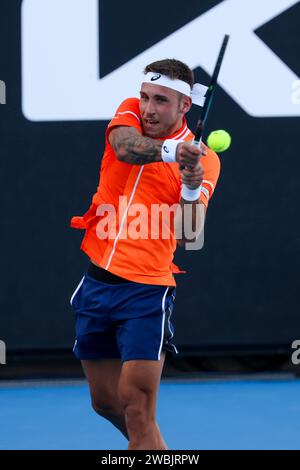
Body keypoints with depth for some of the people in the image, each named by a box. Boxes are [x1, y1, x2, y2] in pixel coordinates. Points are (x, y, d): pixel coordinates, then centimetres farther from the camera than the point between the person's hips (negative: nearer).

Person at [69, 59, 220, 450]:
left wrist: (191, 189, -35)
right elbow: (125, 147, -23)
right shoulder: (130, 113, 2)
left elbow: (186, 237, -17)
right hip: (96, 281, 4)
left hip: (146, 290, -4)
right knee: (105, 401, 15)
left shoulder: (204, 159, -6)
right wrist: (170, 150, -42)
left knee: (136, 408, -14)